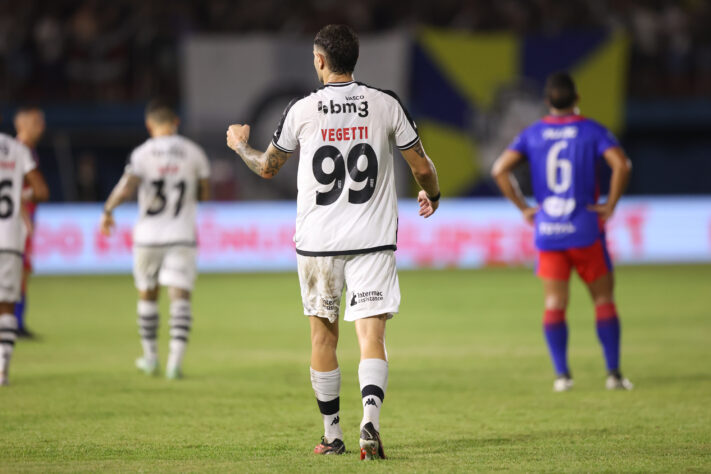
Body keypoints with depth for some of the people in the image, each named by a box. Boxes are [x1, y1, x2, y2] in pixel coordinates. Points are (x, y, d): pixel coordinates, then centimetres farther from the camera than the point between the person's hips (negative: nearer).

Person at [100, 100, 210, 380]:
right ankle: (176, 357, -20)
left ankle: (150, 357, 26)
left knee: (147, 294, 16)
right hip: (181, 235, 0)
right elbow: (203, 194, 9)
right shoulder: (193, 152, -1)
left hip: (149, 235, 0)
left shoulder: (143, 154, -8)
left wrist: (108, 210, -9)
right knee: (180, 296, -4)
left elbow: (126, 188, -21)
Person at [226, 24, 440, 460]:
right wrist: (433, 195, 26)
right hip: (373, 240, 0)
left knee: (324, 335, 13)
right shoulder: (386, 105, -2)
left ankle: (332, 435, 18)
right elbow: (422, 166, 4)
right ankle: (371, 418, -27)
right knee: (372, 335, -5)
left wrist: (239, 145, 33)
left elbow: (268, 166, 11)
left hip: (318, 242, 0)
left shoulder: (302, 110, -3)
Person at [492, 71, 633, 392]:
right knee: (604, 299, 6)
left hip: (547, 232, 2)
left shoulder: (532, 134, 6)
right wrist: (610, 204, -8)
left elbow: (500, 169, -1)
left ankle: (561, 374, -4)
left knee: (555, 303, 4)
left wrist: (523, 207, 5)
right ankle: (613, 372, 0)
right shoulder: (592, 131, -2)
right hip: (585, 231, -2)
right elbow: (621, 164, -18)